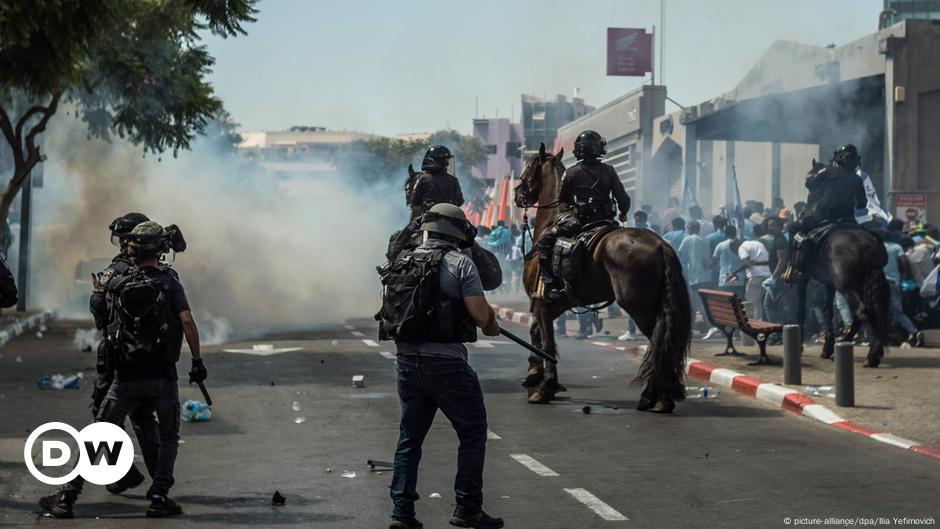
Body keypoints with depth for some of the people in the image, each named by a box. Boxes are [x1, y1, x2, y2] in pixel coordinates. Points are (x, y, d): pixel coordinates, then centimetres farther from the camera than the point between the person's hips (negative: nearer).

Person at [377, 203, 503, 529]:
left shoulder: (402, 262, 9)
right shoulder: (459, 263, -8)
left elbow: (392, 310, 14)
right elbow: (481, 314, -14)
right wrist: (490, 323, 9)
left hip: (407, 361, 6)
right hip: (446, 364, -6)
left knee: (410, 437, 14)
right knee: (472, 433, 8)